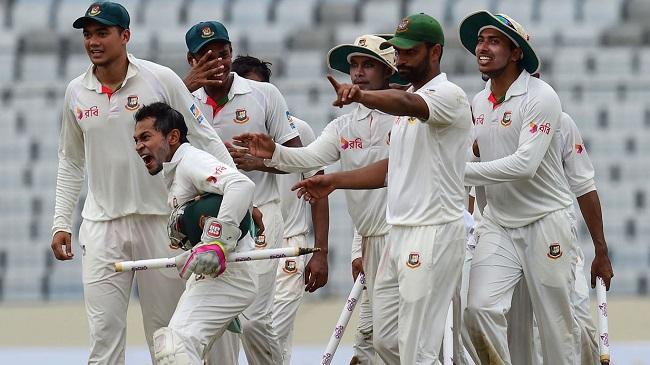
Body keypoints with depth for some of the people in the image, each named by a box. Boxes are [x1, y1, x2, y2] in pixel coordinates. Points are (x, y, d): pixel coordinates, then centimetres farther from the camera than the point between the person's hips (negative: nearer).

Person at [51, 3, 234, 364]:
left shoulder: (161, 79, -5)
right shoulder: (76, 93, 6)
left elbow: (205, 138, -2)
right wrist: (61, 222, 12)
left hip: (161, 220, -2)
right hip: (101, 226, 3)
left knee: (166, 328, 3)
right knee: (104, 331, -3)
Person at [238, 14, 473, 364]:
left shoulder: (449, 95, -11)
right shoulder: (406, 102, 19)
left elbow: (405, 103, -33)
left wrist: (362, 95, -52)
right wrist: (335, 181, 18)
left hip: (434, 233, -10)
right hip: (399, 232, 10)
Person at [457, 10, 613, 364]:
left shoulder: (540, 97, -14)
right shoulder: (478, 103, 8)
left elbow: (524, 164, -24)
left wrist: (459, 170, -22)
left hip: (545, 222, -5)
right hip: (498, 224, 5)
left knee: (557, 323, 0)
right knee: (480, 307, -14)